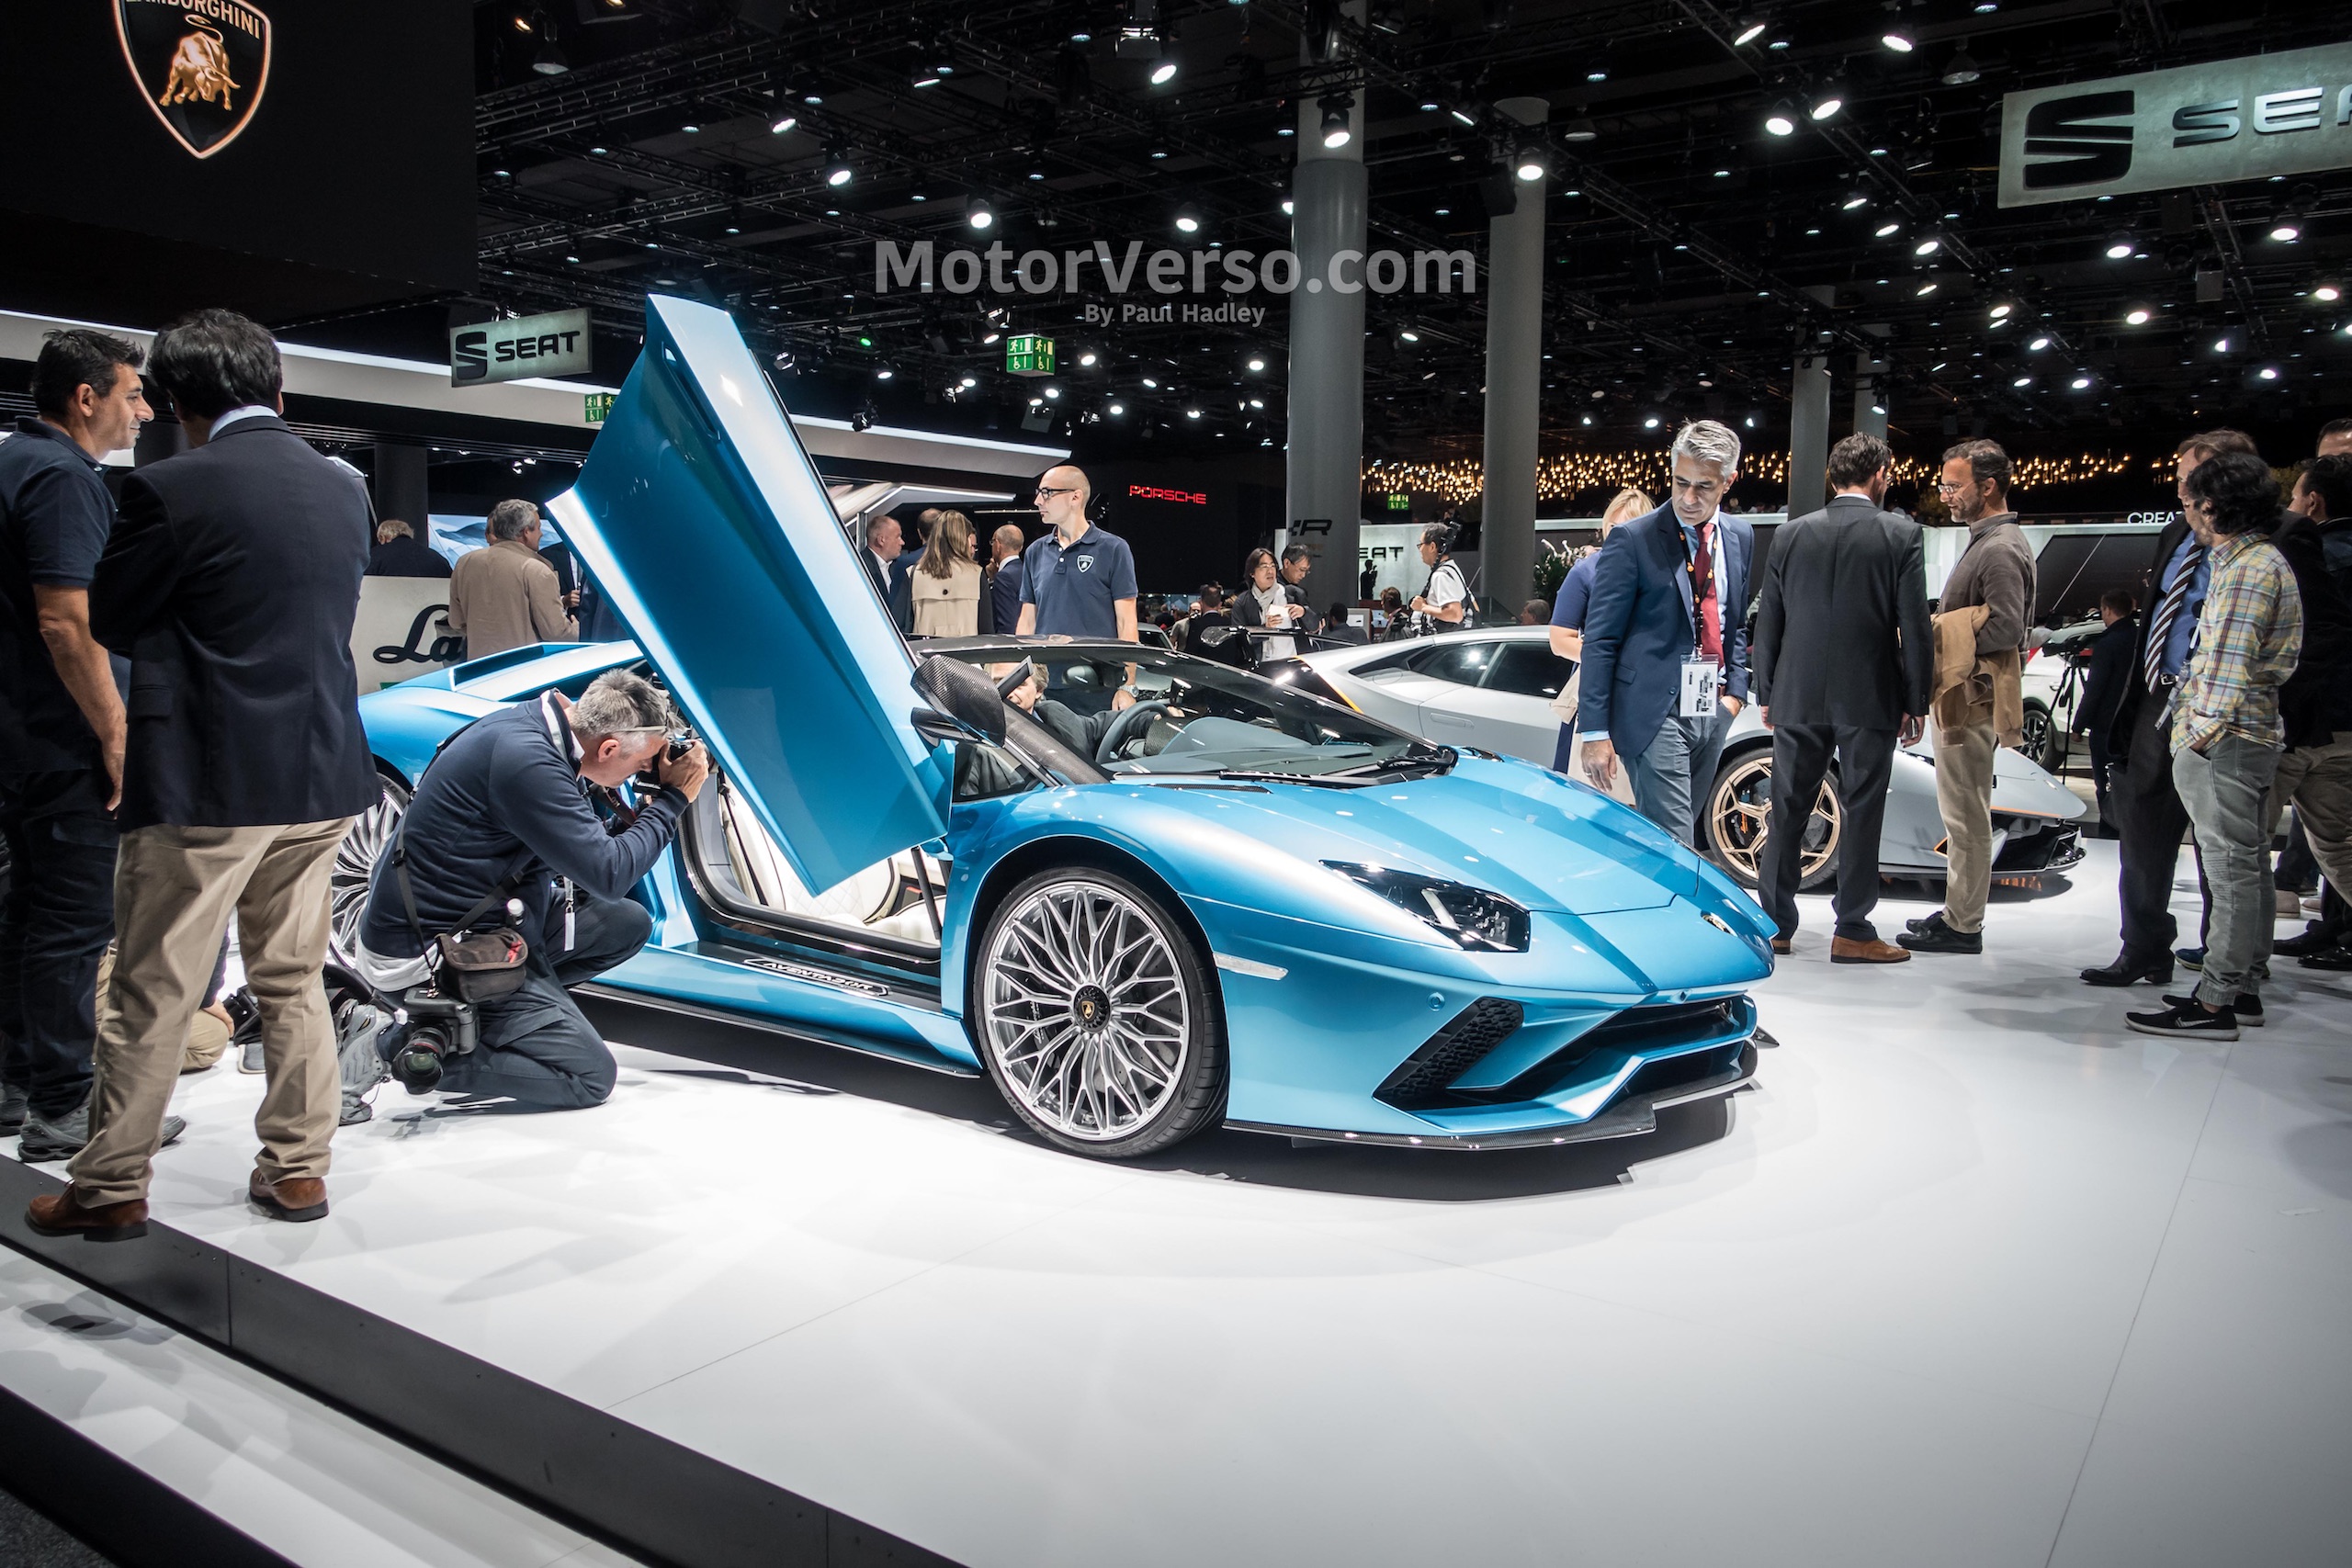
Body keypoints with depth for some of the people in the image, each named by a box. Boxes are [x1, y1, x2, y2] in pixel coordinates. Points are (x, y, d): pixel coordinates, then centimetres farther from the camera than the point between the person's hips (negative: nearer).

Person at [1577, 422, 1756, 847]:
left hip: (1713, 712, 6)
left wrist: (1735, 690, 8)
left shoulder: (1741, 537, 10)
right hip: (1655, 713, -6)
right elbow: (1600, 641, -9)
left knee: (1671, 837, 13)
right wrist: (1594, 731, -14)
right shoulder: (1633, 540, -9)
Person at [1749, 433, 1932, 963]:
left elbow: (1767, 622, 6)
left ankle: (1776, 924, 14)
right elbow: (1915, 627, -5)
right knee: (1860, 813, 4)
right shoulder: (1902, 535, -4)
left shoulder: (1792, 535, 4)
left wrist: (1766, 694, 14)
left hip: (1798, 696, 3)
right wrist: (1916, 701, 2)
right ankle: (1852, 931, 8)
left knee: (1788, 811, 9)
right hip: (1869, 699, -3)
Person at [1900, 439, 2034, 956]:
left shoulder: (2000, 550, -15)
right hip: (1961, 698, 11)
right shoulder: (1985, 541, 17)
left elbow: (2006, 629, -24)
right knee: (1962, 815, 16)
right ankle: (1957, 912, 25)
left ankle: (1963, 926, 2)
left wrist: (1939, 635, -16)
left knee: (1967, 817, -5)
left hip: (1972, 700, -11)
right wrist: (1938, 631, 10)